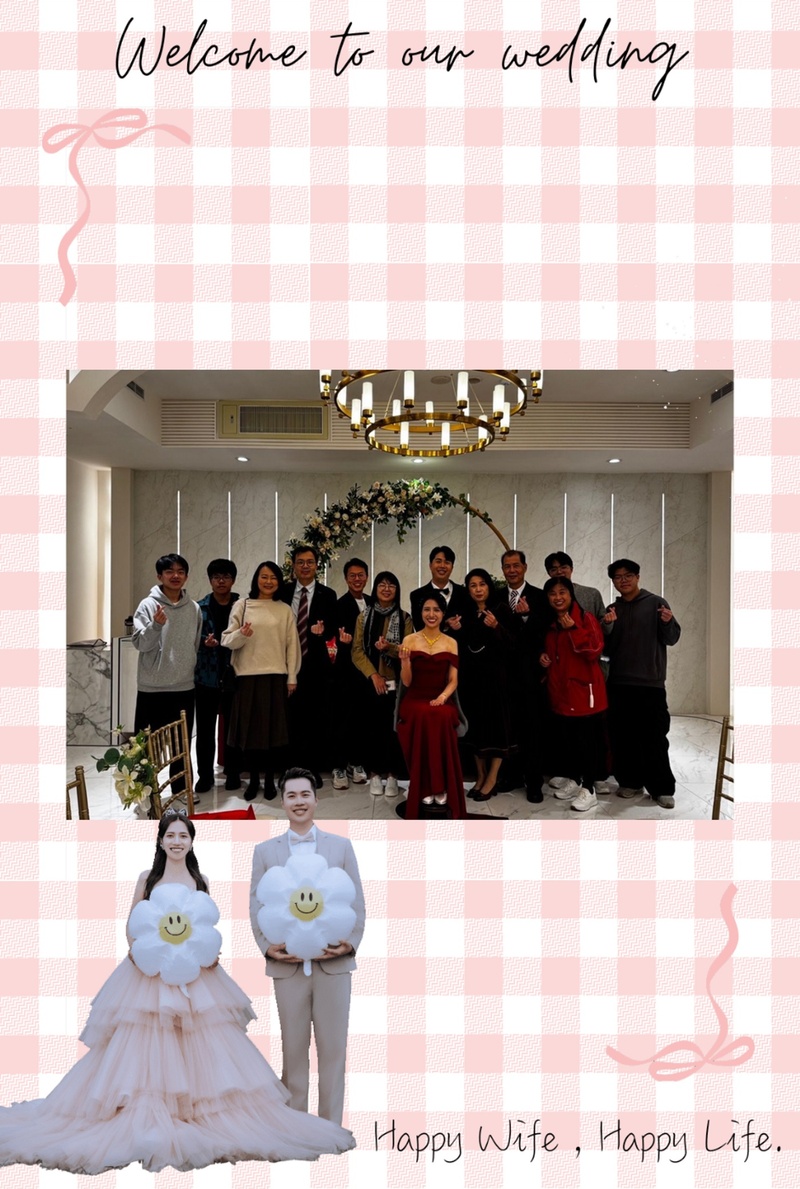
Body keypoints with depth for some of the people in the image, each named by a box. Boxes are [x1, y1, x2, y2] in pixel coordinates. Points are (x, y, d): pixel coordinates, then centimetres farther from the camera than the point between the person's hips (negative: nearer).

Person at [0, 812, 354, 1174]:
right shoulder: (147, 879, 3)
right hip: (150, 971, -1)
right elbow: (132, 926, 6)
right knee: (147, 1045, -1)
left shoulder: (200, 882, 7)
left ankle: (203, 1114, 11)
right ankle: (144, 1118, 11)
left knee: (202, 1046, -1)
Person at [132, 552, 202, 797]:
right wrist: (156, 625, -28)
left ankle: (181, 791, 26)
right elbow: (140, 644, -13)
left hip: (185, 687, 4)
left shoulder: (194, 608, 6)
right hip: (152, 687, -3)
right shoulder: (148, 605, -6)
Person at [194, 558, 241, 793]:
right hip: (206, 675, 1)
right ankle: (205, 774, 17)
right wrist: (204, 642, -15)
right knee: (205, 727, 5)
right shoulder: (200, 607, 4)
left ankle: (233, 774, 20)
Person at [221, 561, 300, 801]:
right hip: (248, 676, -1)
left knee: (274, 729, 2)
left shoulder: (284, 610, 8)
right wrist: (241, 634, -22)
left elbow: (292, 645, 7)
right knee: (250, 729, 2)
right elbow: (227, 640, -1)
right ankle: (253, 780, 17)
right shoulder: (242, 605, 3)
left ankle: (270, 779, 15)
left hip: (276, 676, 1)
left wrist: (292, 677, 3)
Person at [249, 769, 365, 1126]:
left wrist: (351, 942, -9)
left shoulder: (341, 846, 6)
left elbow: (356, 900, 4)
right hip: (287, 963, 0)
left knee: (333, 1047, 6)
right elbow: (256, 905, 5)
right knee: (293, 1047, 10)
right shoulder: (265, 850, 7)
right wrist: (267, 946, -9)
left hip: (333, 961, 0)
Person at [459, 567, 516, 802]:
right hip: (471, 676, 5)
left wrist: (496, 627, -25)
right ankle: (481, 776, 16)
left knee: (496, 724, -3)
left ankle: (492, 779, 3)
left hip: (495, 675, -5)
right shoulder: (467, 614, 10)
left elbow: (511, 643, -12)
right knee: (476, 725, 7)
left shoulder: (501, 610, -3)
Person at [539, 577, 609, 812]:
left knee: (586, 740, -1)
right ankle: (575, 780, 30)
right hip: (560, 691, 7)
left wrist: (573, 629, -24)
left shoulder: (585, 618, -8)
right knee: (564, 739, 12)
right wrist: (543, 657, 4)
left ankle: (589, 790, 10)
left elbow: (594, 651, -19)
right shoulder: (550, 624, 11)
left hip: (583, 690, -6)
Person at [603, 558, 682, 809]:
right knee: (623, 736, 6)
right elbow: (606, 648, 7)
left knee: (655, 738, -2)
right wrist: (607, 627, -11)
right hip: (619, 684, 4)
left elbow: (672, 638, -4)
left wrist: (668, 622, -24)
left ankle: (662, 788, 7)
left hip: (651, 683, -3)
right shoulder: (612, 610, 11)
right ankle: (630, 781, 18)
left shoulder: (656, 603, 1)